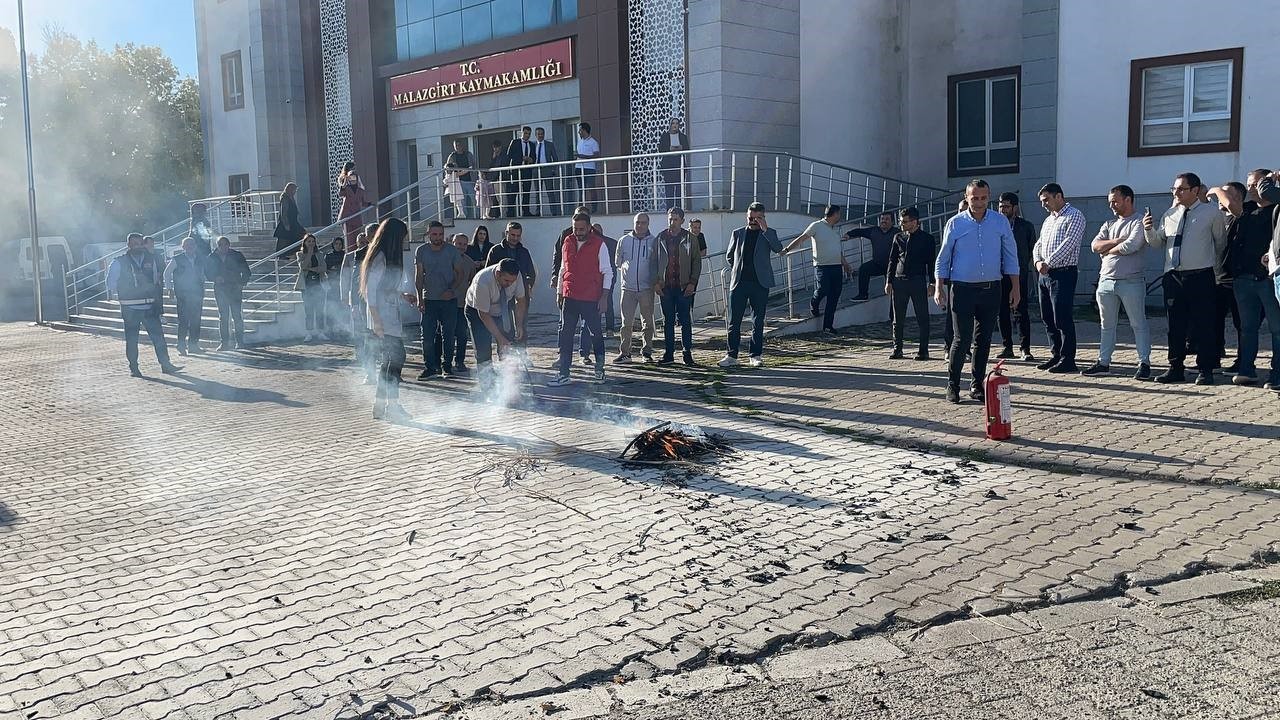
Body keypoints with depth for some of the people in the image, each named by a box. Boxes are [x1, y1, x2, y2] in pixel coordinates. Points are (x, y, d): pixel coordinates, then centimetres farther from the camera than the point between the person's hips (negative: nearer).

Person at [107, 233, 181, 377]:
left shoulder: (150, 259, 10)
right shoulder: (119, 263, -1)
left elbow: (156, 280, 18)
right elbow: (110, 281, 8)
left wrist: (158, 298, 13)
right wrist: (118, 295, 3)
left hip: (149, 307, 3)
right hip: (130, 308, -3)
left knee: (158, 335, -2)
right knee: (131, 339, 4)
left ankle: (165, 364, 1)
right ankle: (133, 368, 11)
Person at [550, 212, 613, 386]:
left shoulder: (599, 244, -5)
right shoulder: (568, 243, 9)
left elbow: (607, 272, -3)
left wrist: (604, 296, -9)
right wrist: (559, 292, 15)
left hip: (591, 298, -4)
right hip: (569, 297, 4)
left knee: (596, 334, 7)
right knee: (565, 335, 1)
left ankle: (600, 368, 24)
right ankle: (564, 374, 4)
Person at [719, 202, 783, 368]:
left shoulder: (768, 233, 6)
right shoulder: (738, 233, 10)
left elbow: (778, 249, -14)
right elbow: (729, 256, 20)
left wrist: (765, 230, -17)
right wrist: (737, 270, 12)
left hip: (760, 283, -1)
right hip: (738, 283, 1)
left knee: (758, 321, 3)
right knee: (734, 321, 0)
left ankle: (755, 355, 10)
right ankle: (732, 355, 5)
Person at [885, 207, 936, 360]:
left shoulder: (927, 239, 2)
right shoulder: (898, 237, 11)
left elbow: (931, 262, 3)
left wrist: (931, 283, -4)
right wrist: (889, 281, 8)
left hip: (918, 282, -3)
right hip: (899, 281, 3)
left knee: (922, 318, 0)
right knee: (898, 319, 5)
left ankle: (923, 350, 6)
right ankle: (897, 350, 12)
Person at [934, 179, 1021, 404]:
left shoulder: (1000, 222, 5)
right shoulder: (955, 223, -1)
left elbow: (1010, 256, 8)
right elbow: (943, 259, 3)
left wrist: (1015, 287, 4)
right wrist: (939, 288, -4)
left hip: (991, 290, 3)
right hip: (962, 289, -3)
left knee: (984, 340, 7)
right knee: (962, 339, -6)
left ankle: (977, 385, 17)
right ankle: (952, 384, 7)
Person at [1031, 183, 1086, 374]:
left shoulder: (1074, 216, -5)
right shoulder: (1048, 220, 21)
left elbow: (1068, 244, -16)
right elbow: (1038, 245, 18)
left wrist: (1048, 263, -17)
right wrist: (1037, 261, -3)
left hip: (1063, 273, -8)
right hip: (1045, 274, 8)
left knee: (1062, 319, -9)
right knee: (1048, 318, 10)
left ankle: (1068, 360, -5)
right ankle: (1056, 356, 19)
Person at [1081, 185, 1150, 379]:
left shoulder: (1139, 222, -4)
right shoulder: (1109, 225, 17)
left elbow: (1131, 246, -19)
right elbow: (1095, 246, 4)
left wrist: (1108, 250, -4)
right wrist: (1116, 241, -9)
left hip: (1131, 281, -7)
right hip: (1106, 281, 7)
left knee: (1138, 324, -2)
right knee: (1107, 325, 11)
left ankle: (1144, 363, 2)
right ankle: (1103, 362, 17)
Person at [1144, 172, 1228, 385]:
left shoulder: (1211, 213, 0)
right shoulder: (1169, 215, 10)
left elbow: (1221, 242, 10)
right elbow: (1156, 243, 13)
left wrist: (1215, 264, 16)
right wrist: (1149, 229, -6)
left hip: (1200, 277, -4)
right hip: (1173, 277, 4)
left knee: (1203, 326, -1)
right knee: (1175, 325, 8)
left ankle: (1205, 371, 5)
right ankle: (1176, 369, 15)